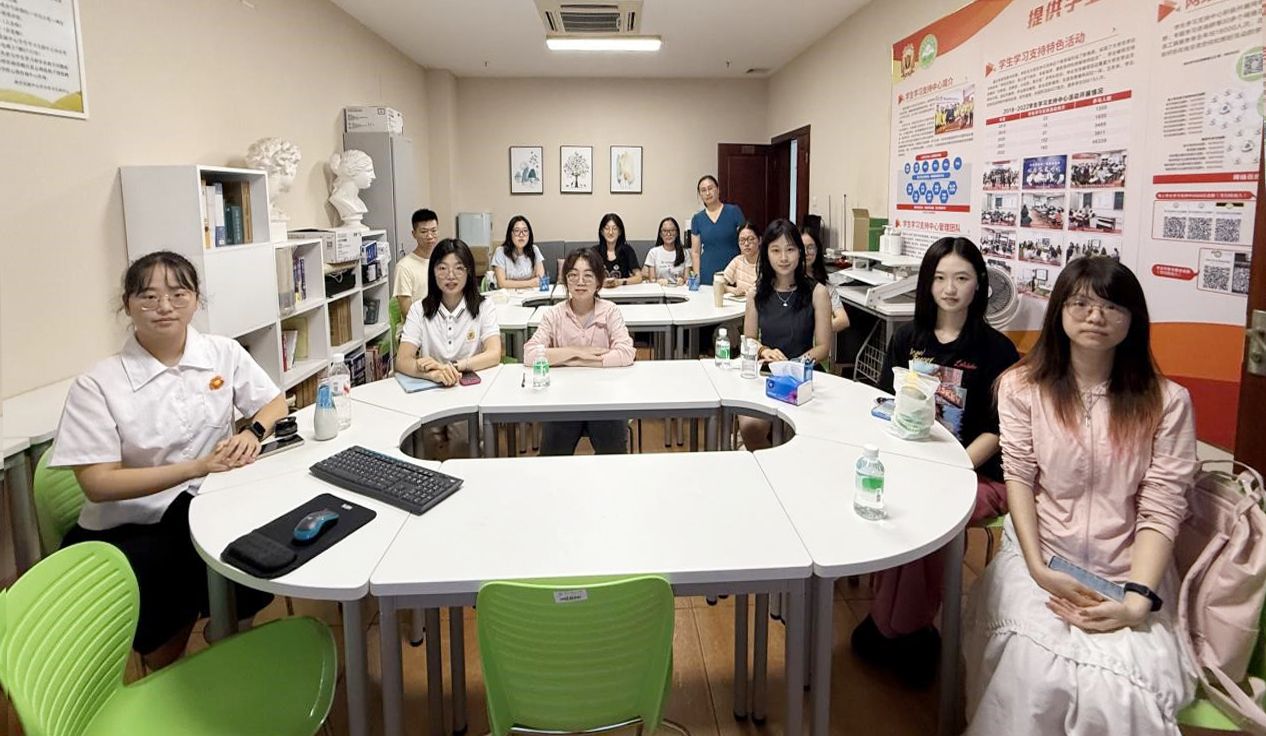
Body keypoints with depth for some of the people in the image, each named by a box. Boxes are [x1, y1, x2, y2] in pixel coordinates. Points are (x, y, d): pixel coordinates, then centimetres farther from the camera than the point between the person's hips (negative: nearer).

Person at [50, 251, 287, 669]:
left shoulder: (224, 353, -1)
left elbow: (275, 404, 10)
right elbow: (98, 484, -13)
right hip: (127, 528, -3)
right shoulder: (97, 384, -11)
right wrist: (196, 467, -23)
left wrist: (253, 432, -14)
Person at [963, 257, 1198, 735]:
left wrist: (1137, 600, -17)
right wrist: (1038, 569, -13)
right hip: (1039, 557, 0)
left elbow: (1161, 508, -5)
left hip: (1127, 573, 1)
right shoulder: (1023, 386, 1)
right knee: (1036, 677, -26)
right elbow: (1018, 478, -2)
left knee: (1118, 692, -26)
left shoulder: (1167, 401, 0)